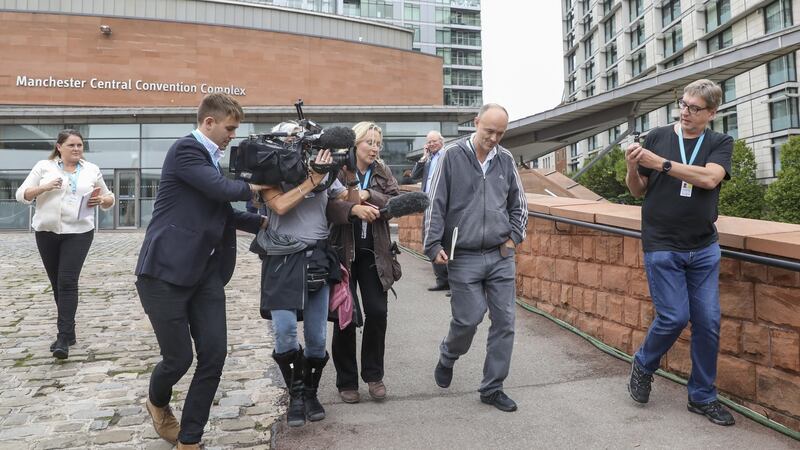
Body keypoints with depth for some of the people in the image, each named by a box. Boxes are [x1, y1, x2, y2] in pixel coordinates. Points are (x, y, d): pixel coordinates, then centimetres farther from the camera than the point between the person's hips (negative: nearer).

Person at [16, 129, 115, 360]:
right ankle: (68, 331, 24)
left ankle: (64, 338, -11)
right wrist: (44, 187, -15)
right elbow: (22, 195, 2)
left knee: (67, 282, -11)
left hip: (78, 233, -2)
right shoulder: (44, 166, 5)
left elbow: (108, 199, 16)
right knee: (57, 284, 10)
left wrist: (103, 199, -7)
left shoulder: (92, 170, 8)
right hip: (47, 232, 2)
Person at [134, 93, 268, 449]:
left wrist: (265, 222, 20)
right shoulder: (185, 150, -11)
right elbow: (223, 189, -20)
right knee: (179, 358, 1)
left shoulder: (209, 158, 17)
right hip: (166, 271, -8)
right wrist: (252, 187, -1)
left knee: (214, 354, 2)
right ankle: (157, 402, 37)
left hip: (205, 272, 8)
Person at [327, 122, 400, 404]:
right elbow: (328, 206, -18)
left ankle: (373, 374, 20)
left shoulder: (383, 172, 9)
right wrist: (353, 209, -34)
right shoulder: (336, 171, -4)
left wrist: (369, 195, -18)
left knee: (377, 312, 0)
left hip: (373, 253, 3)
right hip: (343, 251, -3)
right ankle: (346, 381, 18)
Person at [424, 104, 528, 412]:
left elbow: (519, 205, 18)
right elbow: (435, 205, -3)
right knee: (469, 318, -4)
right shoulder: (453, 156, -3)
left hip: (501, 257, 4)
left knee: (505, 321, 3)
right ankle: (448, 356, 30)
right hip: (464, 257, -4)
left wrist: (514, 237, 6)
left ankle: (492, 388, 17)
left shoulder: (506, 160, 8)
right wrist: (434, 245, -7)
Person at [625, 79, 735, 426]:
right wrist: (632, 169, -15)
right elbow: (638, 190, 6)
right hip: (661, 247, -2)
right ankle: (643, 365, 23)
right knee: (674, 317, -6)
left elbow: (709, 178, -18)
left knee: (708, 322, 5)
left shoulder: (720, 144, 4)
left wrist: (661, 163, -22)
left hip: (704, 249, 2)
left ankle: (702, 396, 22)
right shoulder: (657, 137, 1)